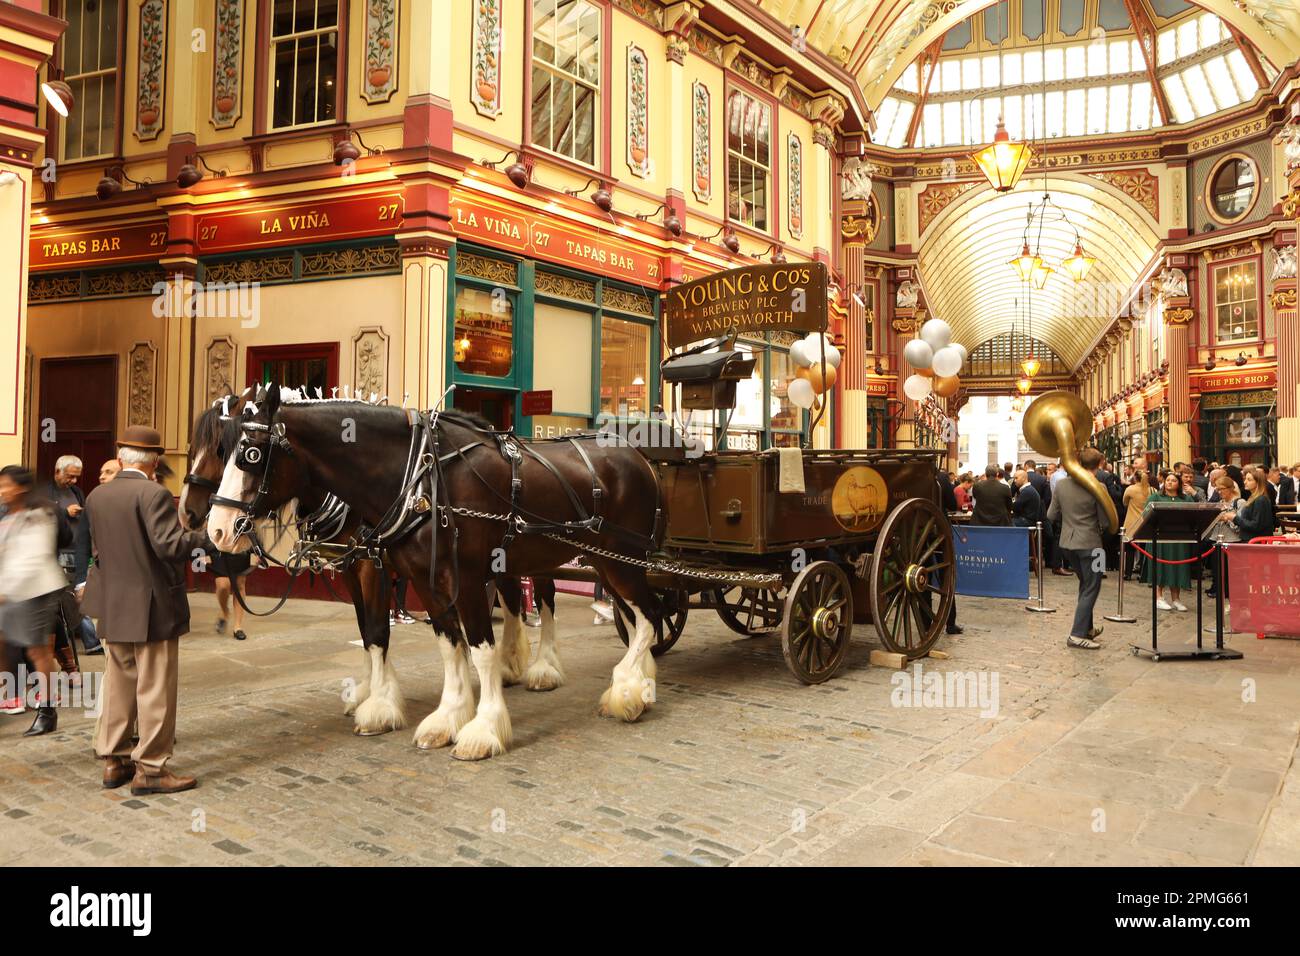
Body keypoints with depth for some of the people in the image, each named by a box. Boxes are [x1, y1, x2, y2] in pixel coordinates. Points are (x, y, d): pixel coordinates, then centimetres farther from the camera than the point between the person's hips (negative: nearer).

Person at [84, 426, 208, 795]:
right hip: (153, 608, -7)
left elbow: (99, 548, 12)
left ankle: (114, 760, 27)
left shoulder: (96, 496, 5)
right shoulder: (154, 494, -17)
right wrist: (204, 536, -12)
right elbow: (169, 545, -24)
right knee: (155, 689, 3)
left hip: (112, 607, 7)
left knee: (118, 684, 18)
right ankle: (150, 769, 9)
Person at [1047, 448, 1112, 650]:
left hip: (1067, 543, 6)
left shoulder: (1061, 484, -3)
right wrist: (1099, 528, 11)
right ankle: (1077, 635, -2)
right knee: (1091, 588, 3)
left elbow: (1051, 515, 3)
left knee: (1085, 584, 23)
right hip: (1089, 544, -6)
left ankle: (1086, 627, 31)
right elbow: (1105, 521, -11)